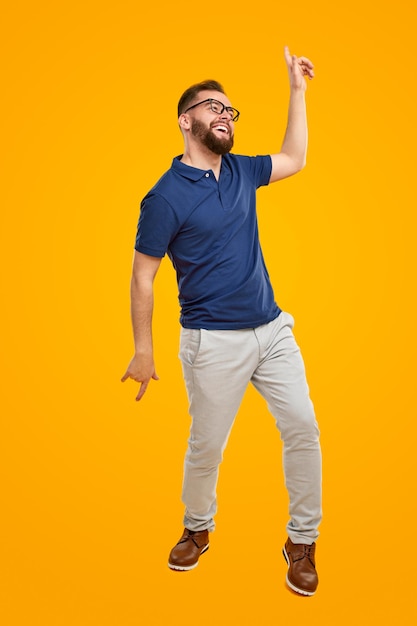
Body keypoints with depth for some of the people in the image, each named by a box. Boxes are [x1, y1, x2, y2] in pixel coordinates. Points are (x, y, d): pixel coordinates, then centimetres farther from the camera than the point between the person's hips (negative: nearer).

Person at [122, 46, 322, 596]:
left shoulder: (240, 171, 8)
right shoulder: (166, 196, -10)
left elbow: (293, 158, 24)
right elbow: (142, 276, -8)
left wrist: (297, 88, 20)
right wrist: (143, 352, -8)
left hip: (272, 329, 6)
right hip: (214, 342, -6)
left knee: (303, 428, 4)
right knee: (207, 444, 9)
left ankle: (302, 540, 21)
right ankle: (198, 529, 37)